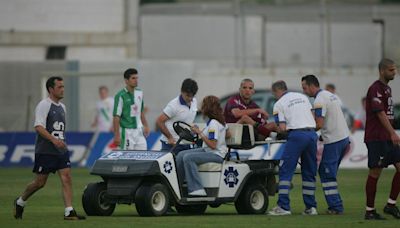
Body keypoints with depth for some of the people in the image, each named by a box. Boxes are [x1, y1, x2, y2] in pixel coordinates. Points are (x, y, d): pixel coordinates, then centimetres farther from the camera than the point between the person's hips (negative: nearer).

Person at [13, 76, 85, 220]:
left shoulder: (62, 107, 15)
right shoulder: (44, 105, -10)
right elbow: (39, 127, -20)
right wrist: (53, 140, -29)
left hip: (61, 150, 7)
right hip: (45, 151, -7)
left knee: (67, 178, -7)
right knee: (40, 182, 1)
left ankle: (69, 212, -10)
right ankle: (20, 202, 24)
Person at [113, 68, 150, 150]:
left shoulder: (139, 93, 8)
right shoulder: (121, 96, -12)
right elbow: (116, 117, -13)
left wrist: (145, 126, 16)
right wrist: (117, 135, -17)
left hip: (139, 131, 6)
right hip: (127, 131, -6)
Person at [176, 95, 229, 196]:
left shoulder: (213, 124, -19)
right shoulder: (220, 120, 9)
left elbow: (212, 145, -23)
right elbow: (228, 135, 20)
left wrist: (200, 133, -18)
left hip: (216, 154, -11)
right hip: (207, 150, 11)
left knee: (188, 158, -28)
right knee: (181, 155, 4)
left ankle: (196, 189, -30)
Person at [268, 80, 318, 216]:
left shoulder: (278, 104, 4)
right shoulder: (302, 97, 19)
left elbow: (282, 127, -5)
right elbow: (313, 116, 18)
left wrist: (275, 130, 16)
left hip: (297, 135, -5)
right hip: (312, 132, 6)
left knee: (285, 171, -1)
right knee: (309, 173, 12)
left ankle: (283, 207, -8)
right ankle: (311, 207, 10)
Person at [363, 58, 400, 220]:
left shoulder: (387, 88, 18)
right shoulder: (376, 88, -12)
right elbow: (380, 113, -21)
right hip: (376, 138, -9)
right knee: (375, 173, -4)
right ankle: (370, 211, 2)